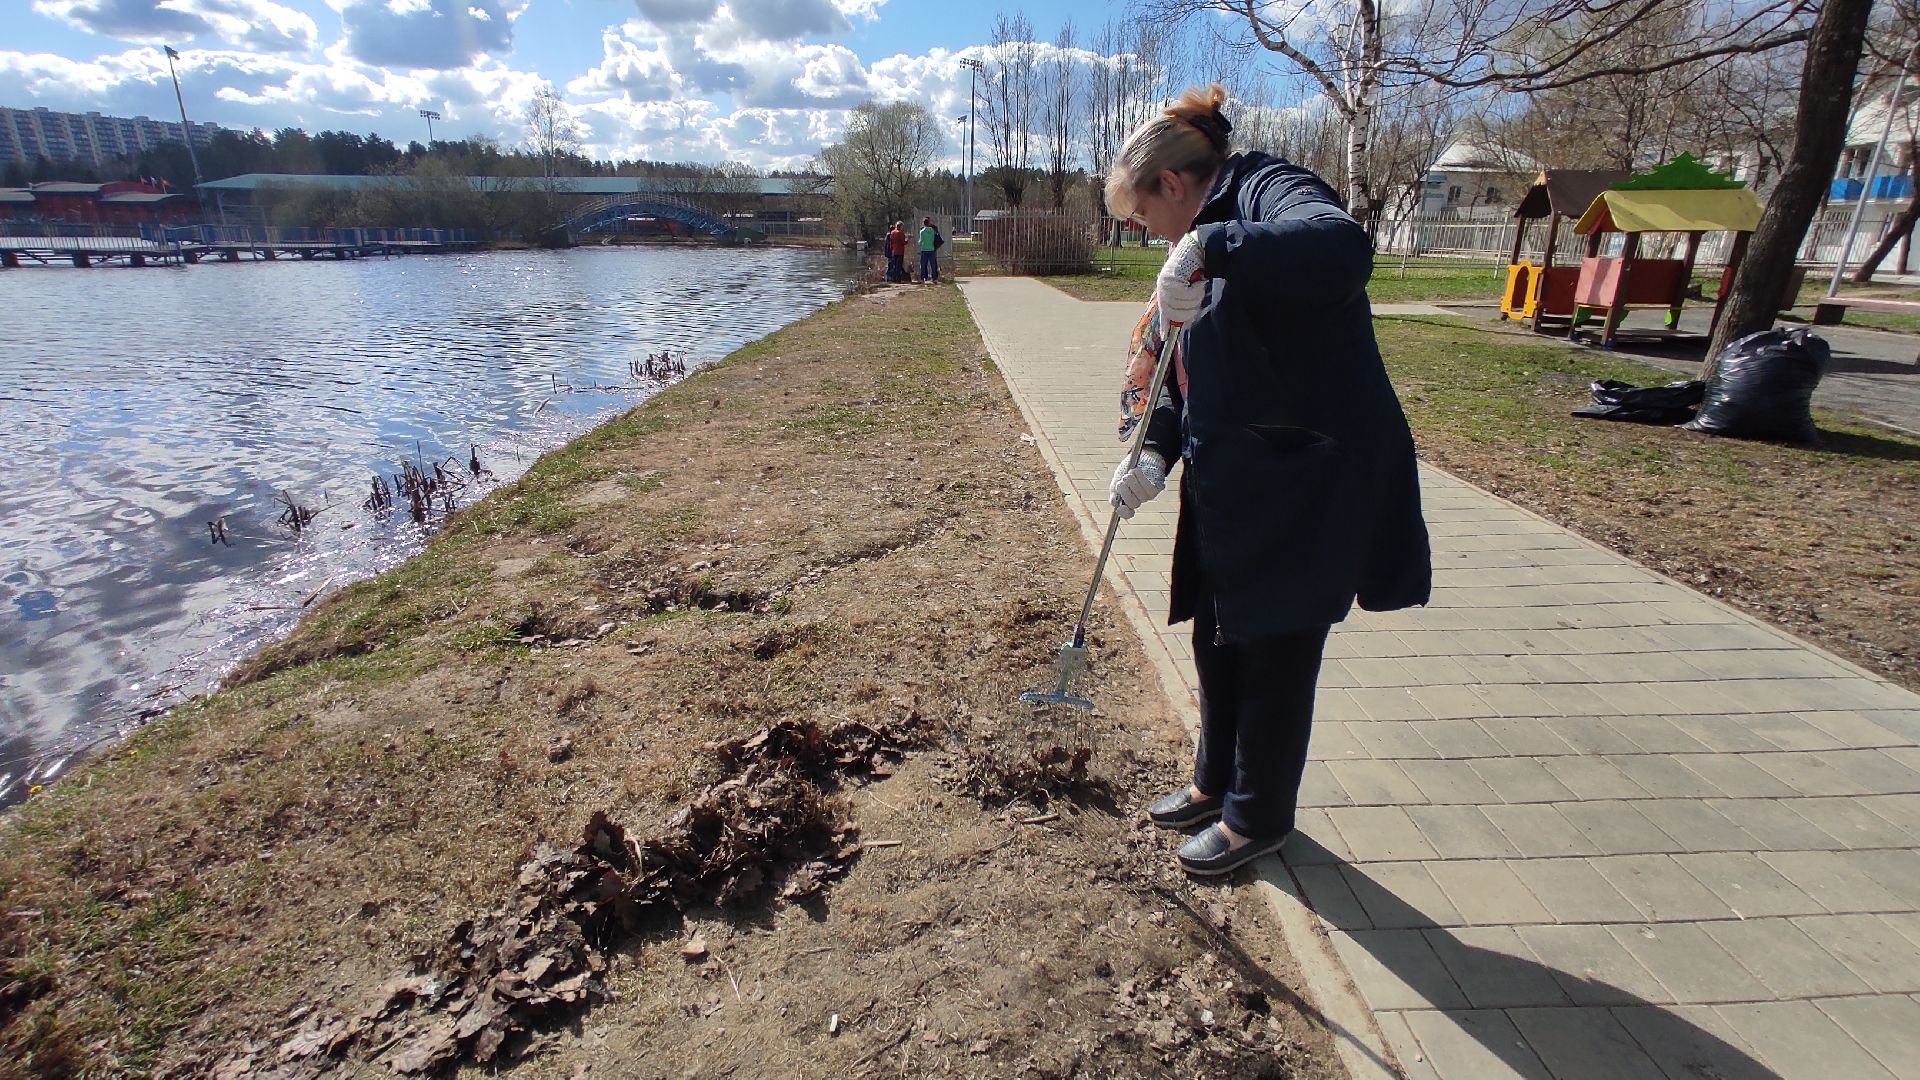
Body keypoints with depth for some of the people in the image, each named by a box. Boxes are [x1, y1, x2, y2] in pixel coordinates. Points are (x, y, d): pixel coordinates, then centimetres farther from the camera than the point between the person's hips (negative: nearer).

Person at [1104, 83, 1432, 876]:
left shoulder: (1268, 189, -12)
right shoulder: (1195, 253, 15)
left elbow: (1343, 248, -36)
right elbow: (1181, 380, 13)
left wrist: (1210, 244, -36)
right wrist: (1154, 456, -1)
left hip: (1309, 484, -9)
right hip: (1234, 485, 9)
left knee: (1273, 654, 5)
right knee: (1218, 640, 19)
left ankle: (1258, 818, 28)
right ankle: (1217, 782, 41)